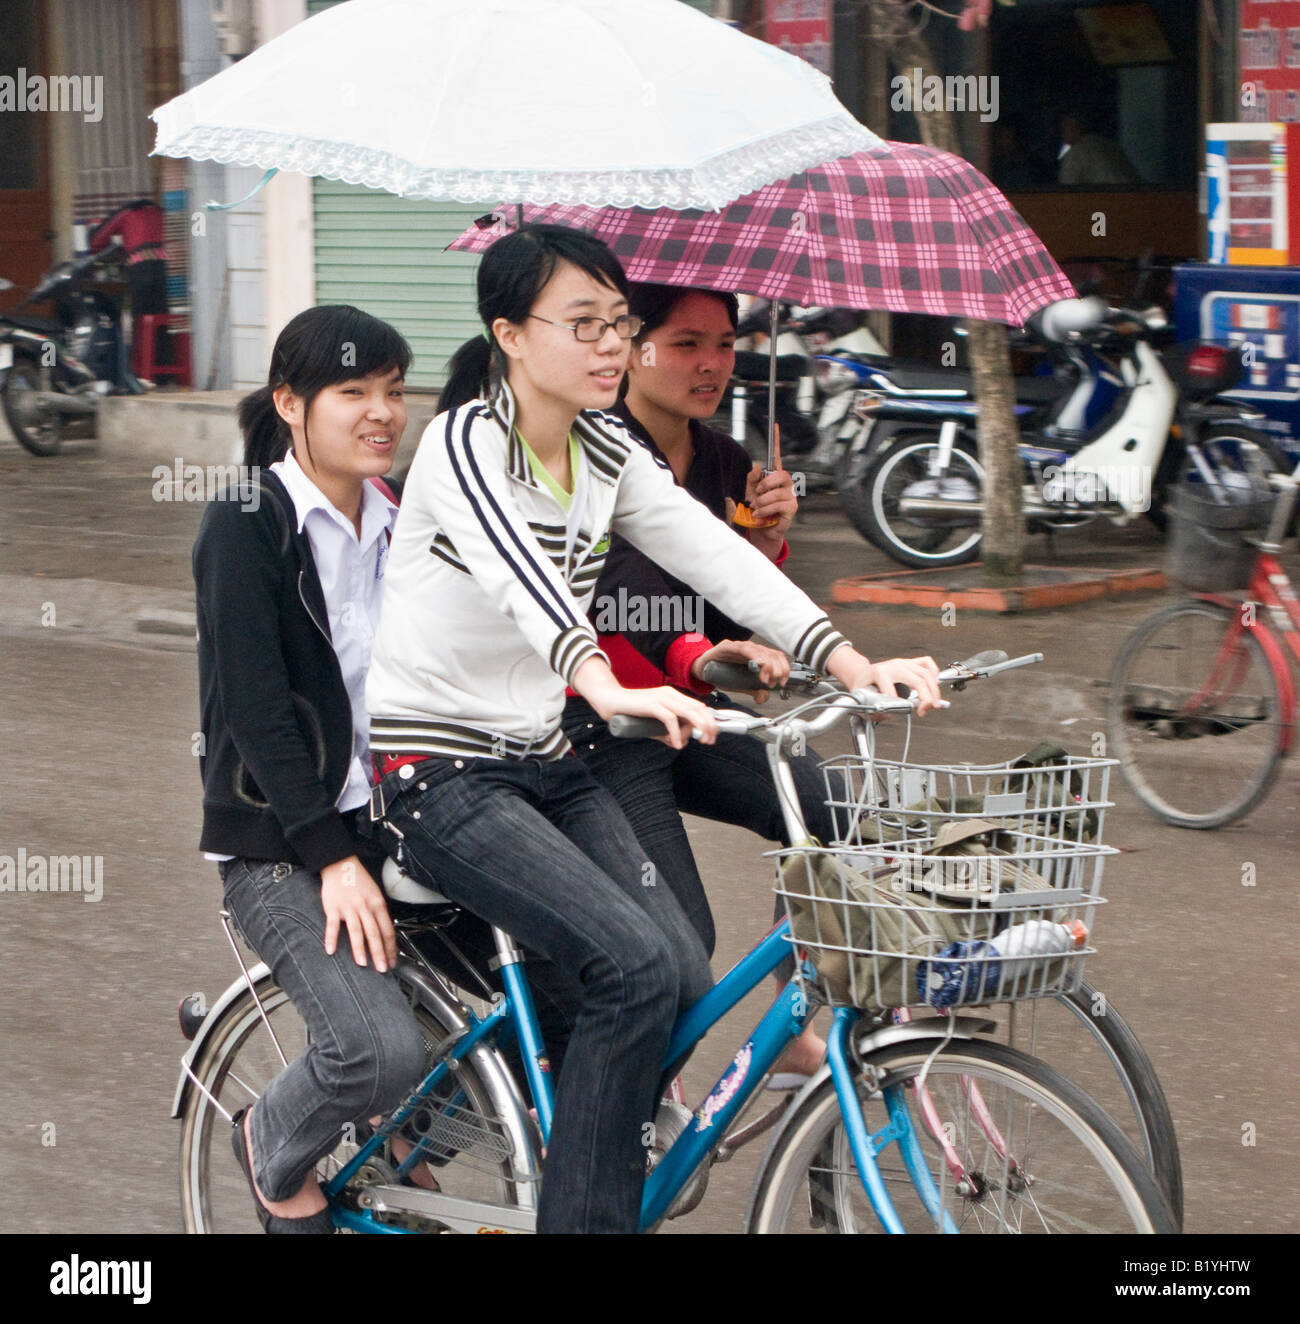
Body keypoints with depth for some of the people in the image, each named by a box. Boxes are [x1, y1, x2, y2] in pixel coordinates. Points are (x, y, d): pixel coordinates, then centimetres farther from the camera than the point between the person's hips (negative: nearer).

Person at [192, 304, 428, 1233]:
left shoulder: (399, 524, 12)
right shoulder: (246, 528, -7)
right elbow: (255, 708, -15)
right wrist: (331, 856, -22)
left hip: (391, 818, 6)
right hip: (279, 842, -6)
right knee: (384, 1053, -26)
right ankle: (274, 1147, 8)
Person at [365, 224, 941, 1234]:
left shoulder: (608, 453, 7)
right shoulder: (466, 444, -16)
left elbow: (715, 554, -4)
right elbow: (513, 568, -37)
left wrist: (850, 661, -19)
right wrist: (606, 686, -56)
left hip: (543, 764, 7)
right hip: (436, 775, -7)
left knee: (687, 978, -8)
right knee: (636, 967, -23)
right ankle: (583, 1217, -13)